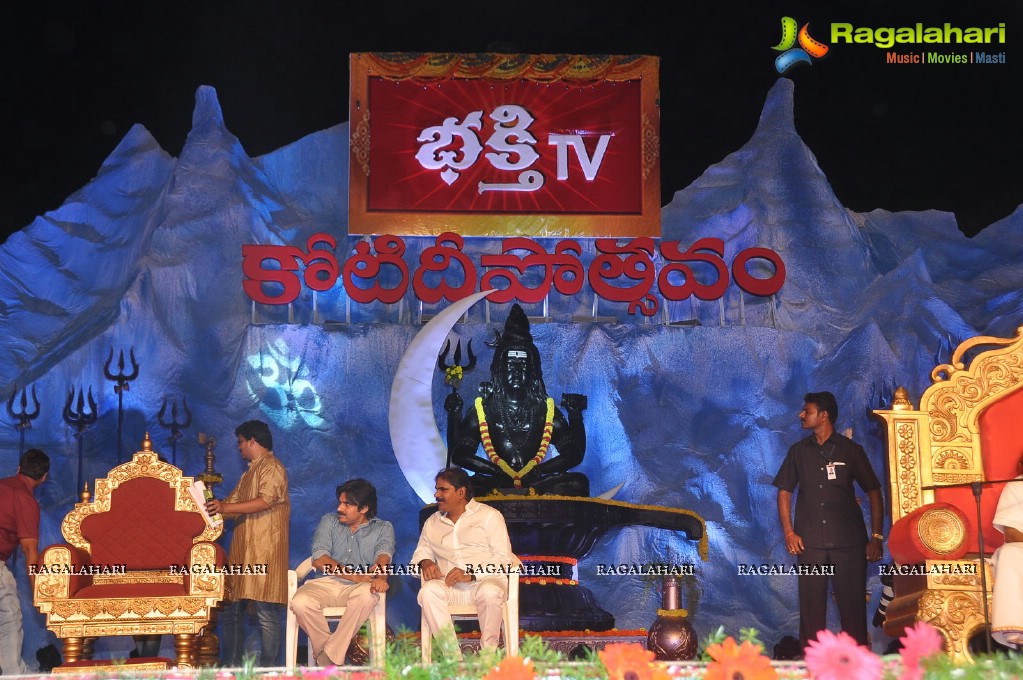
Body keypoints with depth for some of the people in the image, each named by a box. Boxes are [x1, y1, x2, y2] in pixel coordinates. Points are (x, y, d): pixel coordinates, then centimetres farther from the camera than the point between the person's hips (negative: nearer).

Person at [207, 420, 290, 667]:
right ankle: (231, 667, 13)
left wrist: (226, 507, -20)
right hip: (242, 550, 10)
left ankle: (269, 670, -9)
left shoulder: (272, 467, -4)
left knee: (265, 613, -11)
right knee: (232, 611, 8)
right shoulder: (249, 473, 25)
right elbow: (233, 502, 29)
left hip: (264, 550, -10)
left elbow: (266, 500, -19)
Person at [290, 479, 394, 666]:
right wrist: (355, 576, -15)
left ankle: (328, 657, -25)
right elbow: (319, 559, -1)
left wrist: (381, 578, -35)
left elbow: (384, 554, -10)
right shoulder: (329, 521, 14)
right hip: (326, 584, 1)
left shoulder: (383, 528, 11)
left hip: (358, 587, -1)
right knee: (300, 602, -32)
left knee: (367, 594, -37)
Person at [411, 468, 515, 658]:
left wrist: (471, 575, -18)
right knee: (428, 591, -30)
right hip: (449, 585, 3)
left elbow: (504, 560, -3)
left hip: (485, 580, -3)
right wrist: (425, 562, -4)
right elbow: (421, 552, 23)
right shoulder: (433, 522, 22)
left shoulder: (489, 516, 6)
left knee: (489, 592, -38)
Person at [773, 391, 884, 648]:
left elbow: (873, 492, 7)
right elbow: (784, 492, 14)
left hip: (849, 541, -2)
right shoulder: (799, 451, 12)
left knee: (853, 604, -2)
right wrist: (789, 533, 2)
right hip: (810, 542, 2)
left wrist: (877, 537, 0)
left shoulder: (851, 450, 5)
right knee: (811, 607, 2)